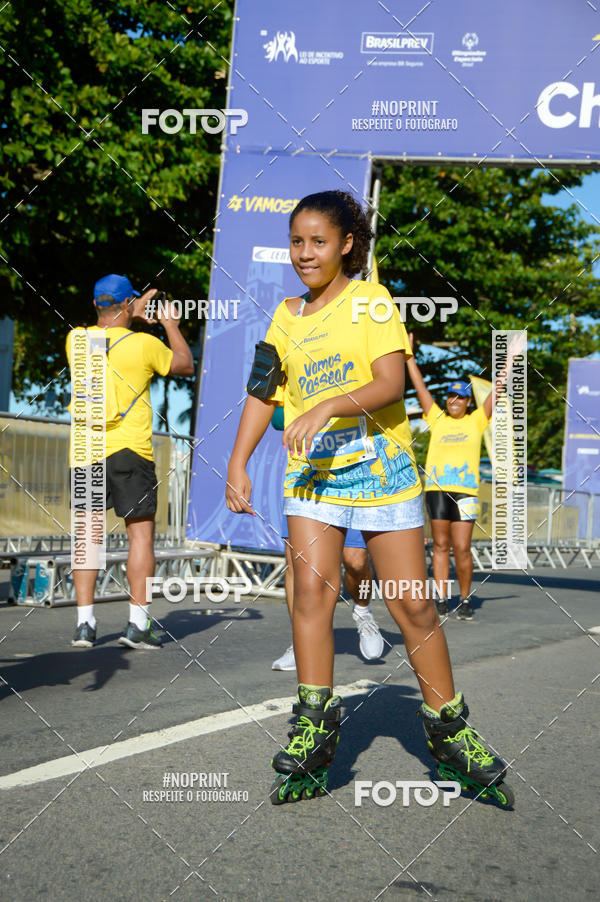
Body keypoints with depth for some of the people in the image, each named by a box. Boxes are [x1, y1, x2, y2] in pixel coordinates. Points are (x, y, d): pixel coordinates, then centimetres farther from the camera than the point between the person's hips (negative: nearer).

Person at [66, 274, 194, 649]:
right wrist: (171, 325, 23)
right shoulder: (144, 345, -7)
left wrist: (132, 316, 34)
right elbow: (186, 365, 11)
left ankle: (85, 624, 7)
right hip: (129, 450, -4)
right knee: (141, 533, 3)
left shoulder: (76, 340, 4)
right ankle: (138, 625, 1)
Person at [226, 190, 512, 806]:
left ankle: (449, 732, 15)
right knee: (311, 588, -14)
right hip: (312, 472, 3)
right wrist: (238, 464, 8)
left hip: (381, 467, -3)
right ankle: (314, 729, -5)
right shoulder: (287, 317, 13)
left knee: (413, 605, -1)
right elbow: (262, 393, 17)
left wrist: (327, 407, -26)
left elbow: (391, 384, -12)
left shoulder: (371, 301, -1)